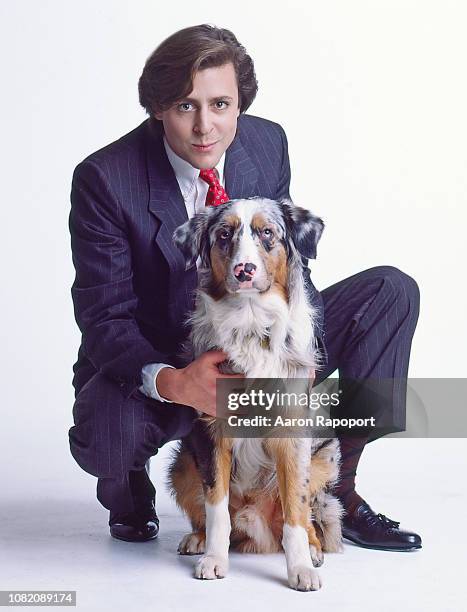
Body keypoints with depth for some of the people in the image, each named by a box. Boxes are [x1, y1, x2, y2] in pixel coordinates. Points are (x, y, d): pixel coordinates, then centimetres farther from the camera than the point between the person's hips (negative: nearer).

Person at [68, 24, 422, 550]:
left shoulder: (267, 144, -8)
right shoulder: (104, 180, -22)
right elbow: (105, 319, -21)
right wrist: (172, 383, -41)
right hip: (149, 365, -4)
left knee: (391, 291, -8)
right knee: (104, 435, -39)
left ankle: (339, 490, -1)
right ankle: (130, 490, 4)